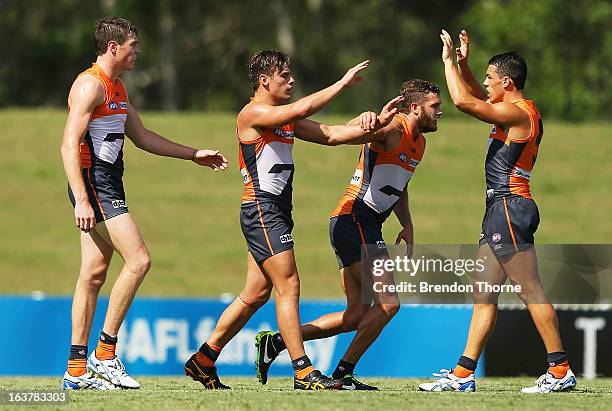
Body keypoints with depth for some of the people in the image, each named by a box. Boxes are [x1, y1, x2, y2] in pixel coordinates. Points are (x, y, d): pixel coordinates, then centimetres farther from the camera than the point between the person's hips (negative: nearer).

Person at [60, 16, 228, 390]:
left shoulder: (117, 88, 20)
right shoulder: (91, 85, -12)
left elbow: (142, 137, 30)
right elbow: (69, 144, -19)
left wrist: (195, 155, 28)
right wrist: (81, 200, -26)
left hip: (107, 187, 10)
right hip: (93, 185, -10)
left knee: (94, 275, 7)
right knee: (139, 260, -15)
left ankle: (77, 370, 7)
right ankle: (104, 354, -11)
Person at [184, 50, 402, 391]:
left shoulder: (286, 119, 18)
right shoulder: (252, 113, -9)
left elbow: (329, 135, 13)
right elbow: (301, 109, -23)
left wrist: (374, 126, -1)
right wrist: (343, 83, -16)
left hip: (277, 212, 9)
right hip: (261, 209, -9)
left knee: (256, 295, 11)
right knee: (289, 287, -12)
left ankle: (203, 361, 19)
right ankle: (304, 372, -13)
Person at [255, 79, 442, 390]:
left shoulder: (418, 143, 18)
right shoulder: (393, 127, -11)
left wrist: (407, 225, 17)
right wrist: (367, 119, -55)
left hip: (365, 226, 10)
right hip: (355, 221, -10)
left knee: (356, 315, 8)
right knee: (387, 303, -13)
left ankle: (275, 342, 11)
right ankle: (343, 373, -6)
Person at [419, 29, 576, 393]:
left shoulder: (516, 112, -13)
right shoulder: (522, 112, 18)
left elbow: (464, 101, -21)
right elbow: (479, 98, 34)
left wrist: (449, 60, -8)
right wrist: (463, 64, 22)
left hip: (509, 207, -11)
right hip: (502, 211, 11)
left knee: (531, 291, -9)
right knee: (484, 294, 9)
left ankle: (561, 371, -8)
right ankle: (464, 374, 10)